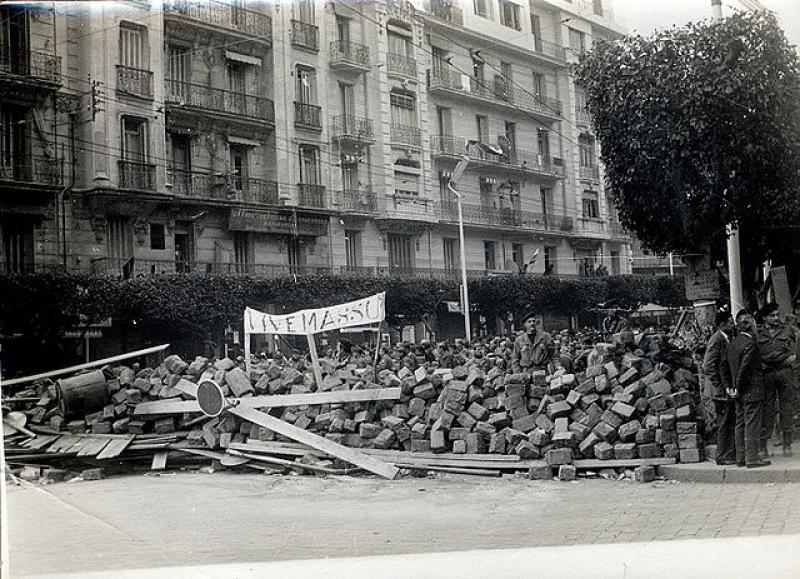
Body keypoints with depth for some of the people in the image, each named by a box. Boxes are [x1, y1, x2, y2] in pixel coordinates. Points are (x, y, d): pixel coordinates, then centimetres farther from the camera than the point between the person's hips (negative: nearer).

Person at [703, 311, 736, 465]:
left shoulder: (727, 339, 14)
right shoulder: (716, 340, -13)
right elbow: (708, 366, -17)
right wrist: (720, 387, -17)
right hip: (722, 391, -8)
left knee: (732, 422, 10)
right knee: (723, 424, -3)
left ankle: (731, 454, 17)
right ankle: (722, 456, 3)